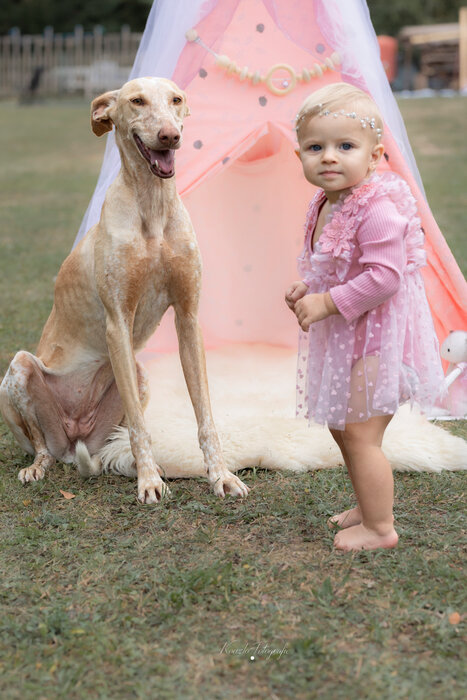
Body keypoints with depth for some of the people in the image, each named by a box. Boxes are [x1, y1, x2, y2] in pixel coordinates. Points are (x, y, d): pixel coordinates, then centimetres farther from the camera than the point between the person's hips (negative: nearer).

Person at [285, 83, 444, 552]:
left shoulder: (377, 209, -24)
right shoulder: (324, 204, 6)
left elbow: (384, 276, -30)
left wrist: (327, 302, -26)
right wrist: (308, 288, 5)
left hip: (376, 336, -10)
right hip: (345, 336, 10)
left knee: (359, 433, -5)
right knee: (340, 426, 21)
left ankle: (379, 528, 11)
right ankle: (369, 505, 39)